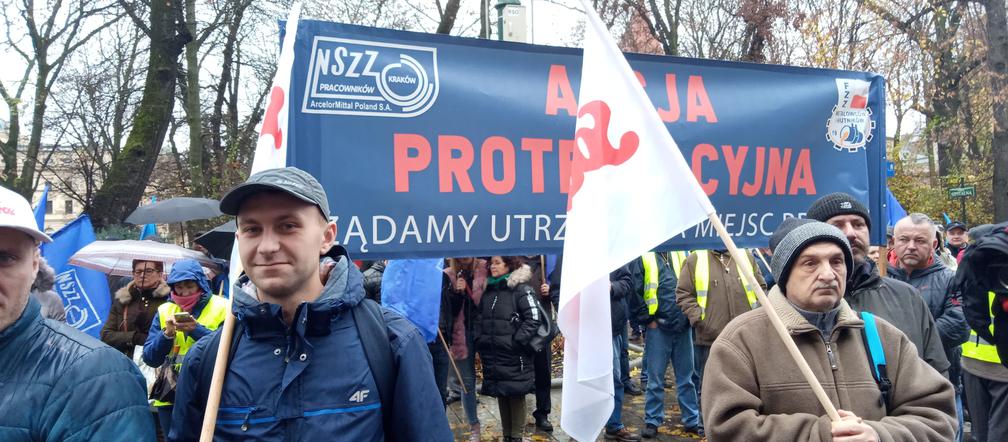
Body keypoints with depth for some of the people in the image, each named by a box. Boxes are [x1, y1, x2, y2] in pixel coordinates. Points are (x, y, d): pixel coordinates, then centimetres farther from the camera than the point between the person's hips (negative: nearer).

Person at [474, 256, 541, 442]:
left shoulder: (521, 288, -8)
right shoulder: (488, 290, 13)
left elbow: (532, 318, -14)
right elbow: (481, 318, 19)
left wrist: (517, 342, -17)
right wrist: (479, 341, 8)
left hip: (514, 355, -6)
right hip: (493, 354, 6)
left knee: (515, 394, 2)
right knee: (500, 394, 13)